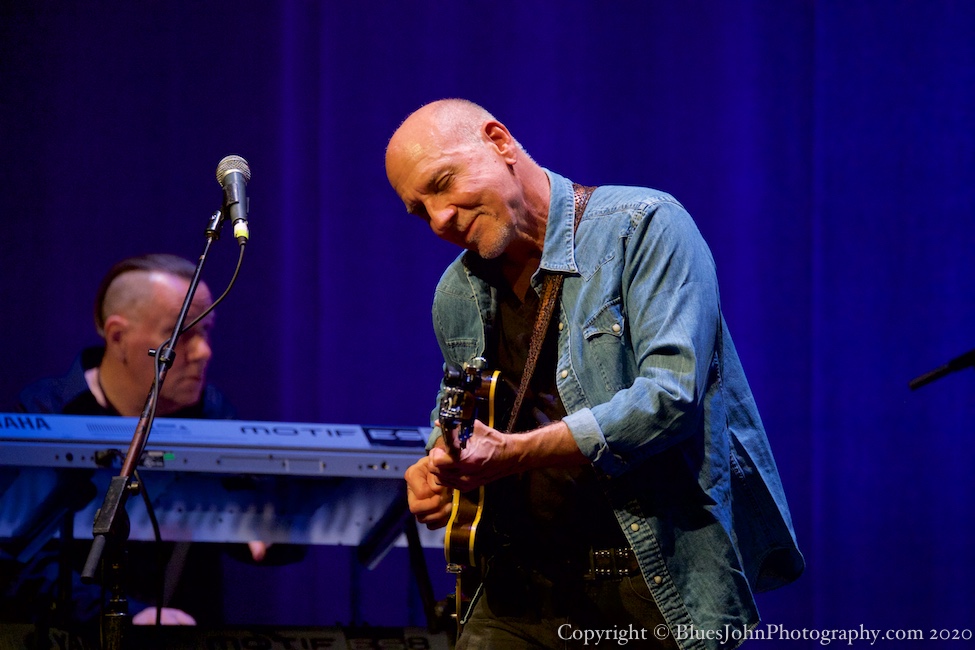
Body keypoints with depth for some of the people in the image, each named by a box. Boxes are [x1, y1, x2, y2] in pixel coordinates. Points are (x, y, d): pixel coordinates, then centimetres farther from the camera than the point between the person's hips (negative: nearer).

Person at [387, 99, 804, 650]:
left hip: (659, 580, -6)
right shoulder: (457, 295, 11)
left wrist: (513, 454, -25)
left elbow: (672, 397, -22)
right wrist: (439, 466, 4)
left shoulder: (644, 227, -11)